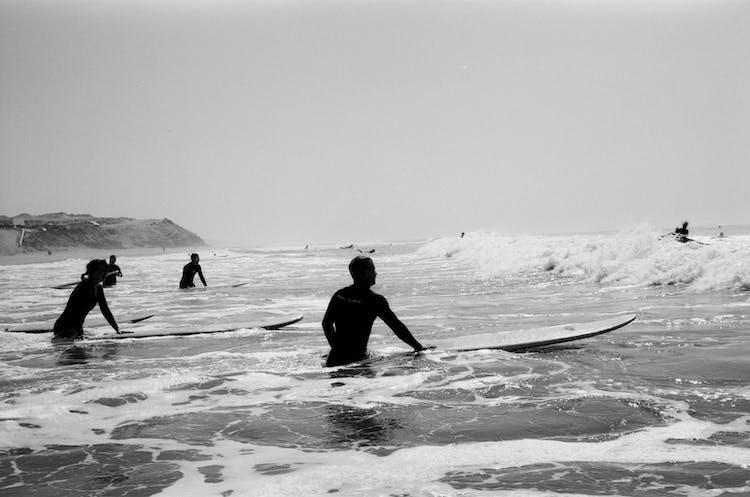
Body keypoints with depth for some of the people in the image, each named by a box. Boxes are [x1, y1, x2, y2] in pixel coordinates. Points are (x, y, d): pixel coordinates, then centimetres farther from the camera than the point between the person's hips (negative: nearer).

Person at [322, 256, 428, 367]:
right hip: (356, 359, -6)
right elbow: (396, 326, -4)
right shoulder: (375, 300, -8)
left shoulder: (339, 294, 8)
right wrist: (418, 347, 5)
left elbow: (326, 323, 19)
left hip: (334, 359, 6)